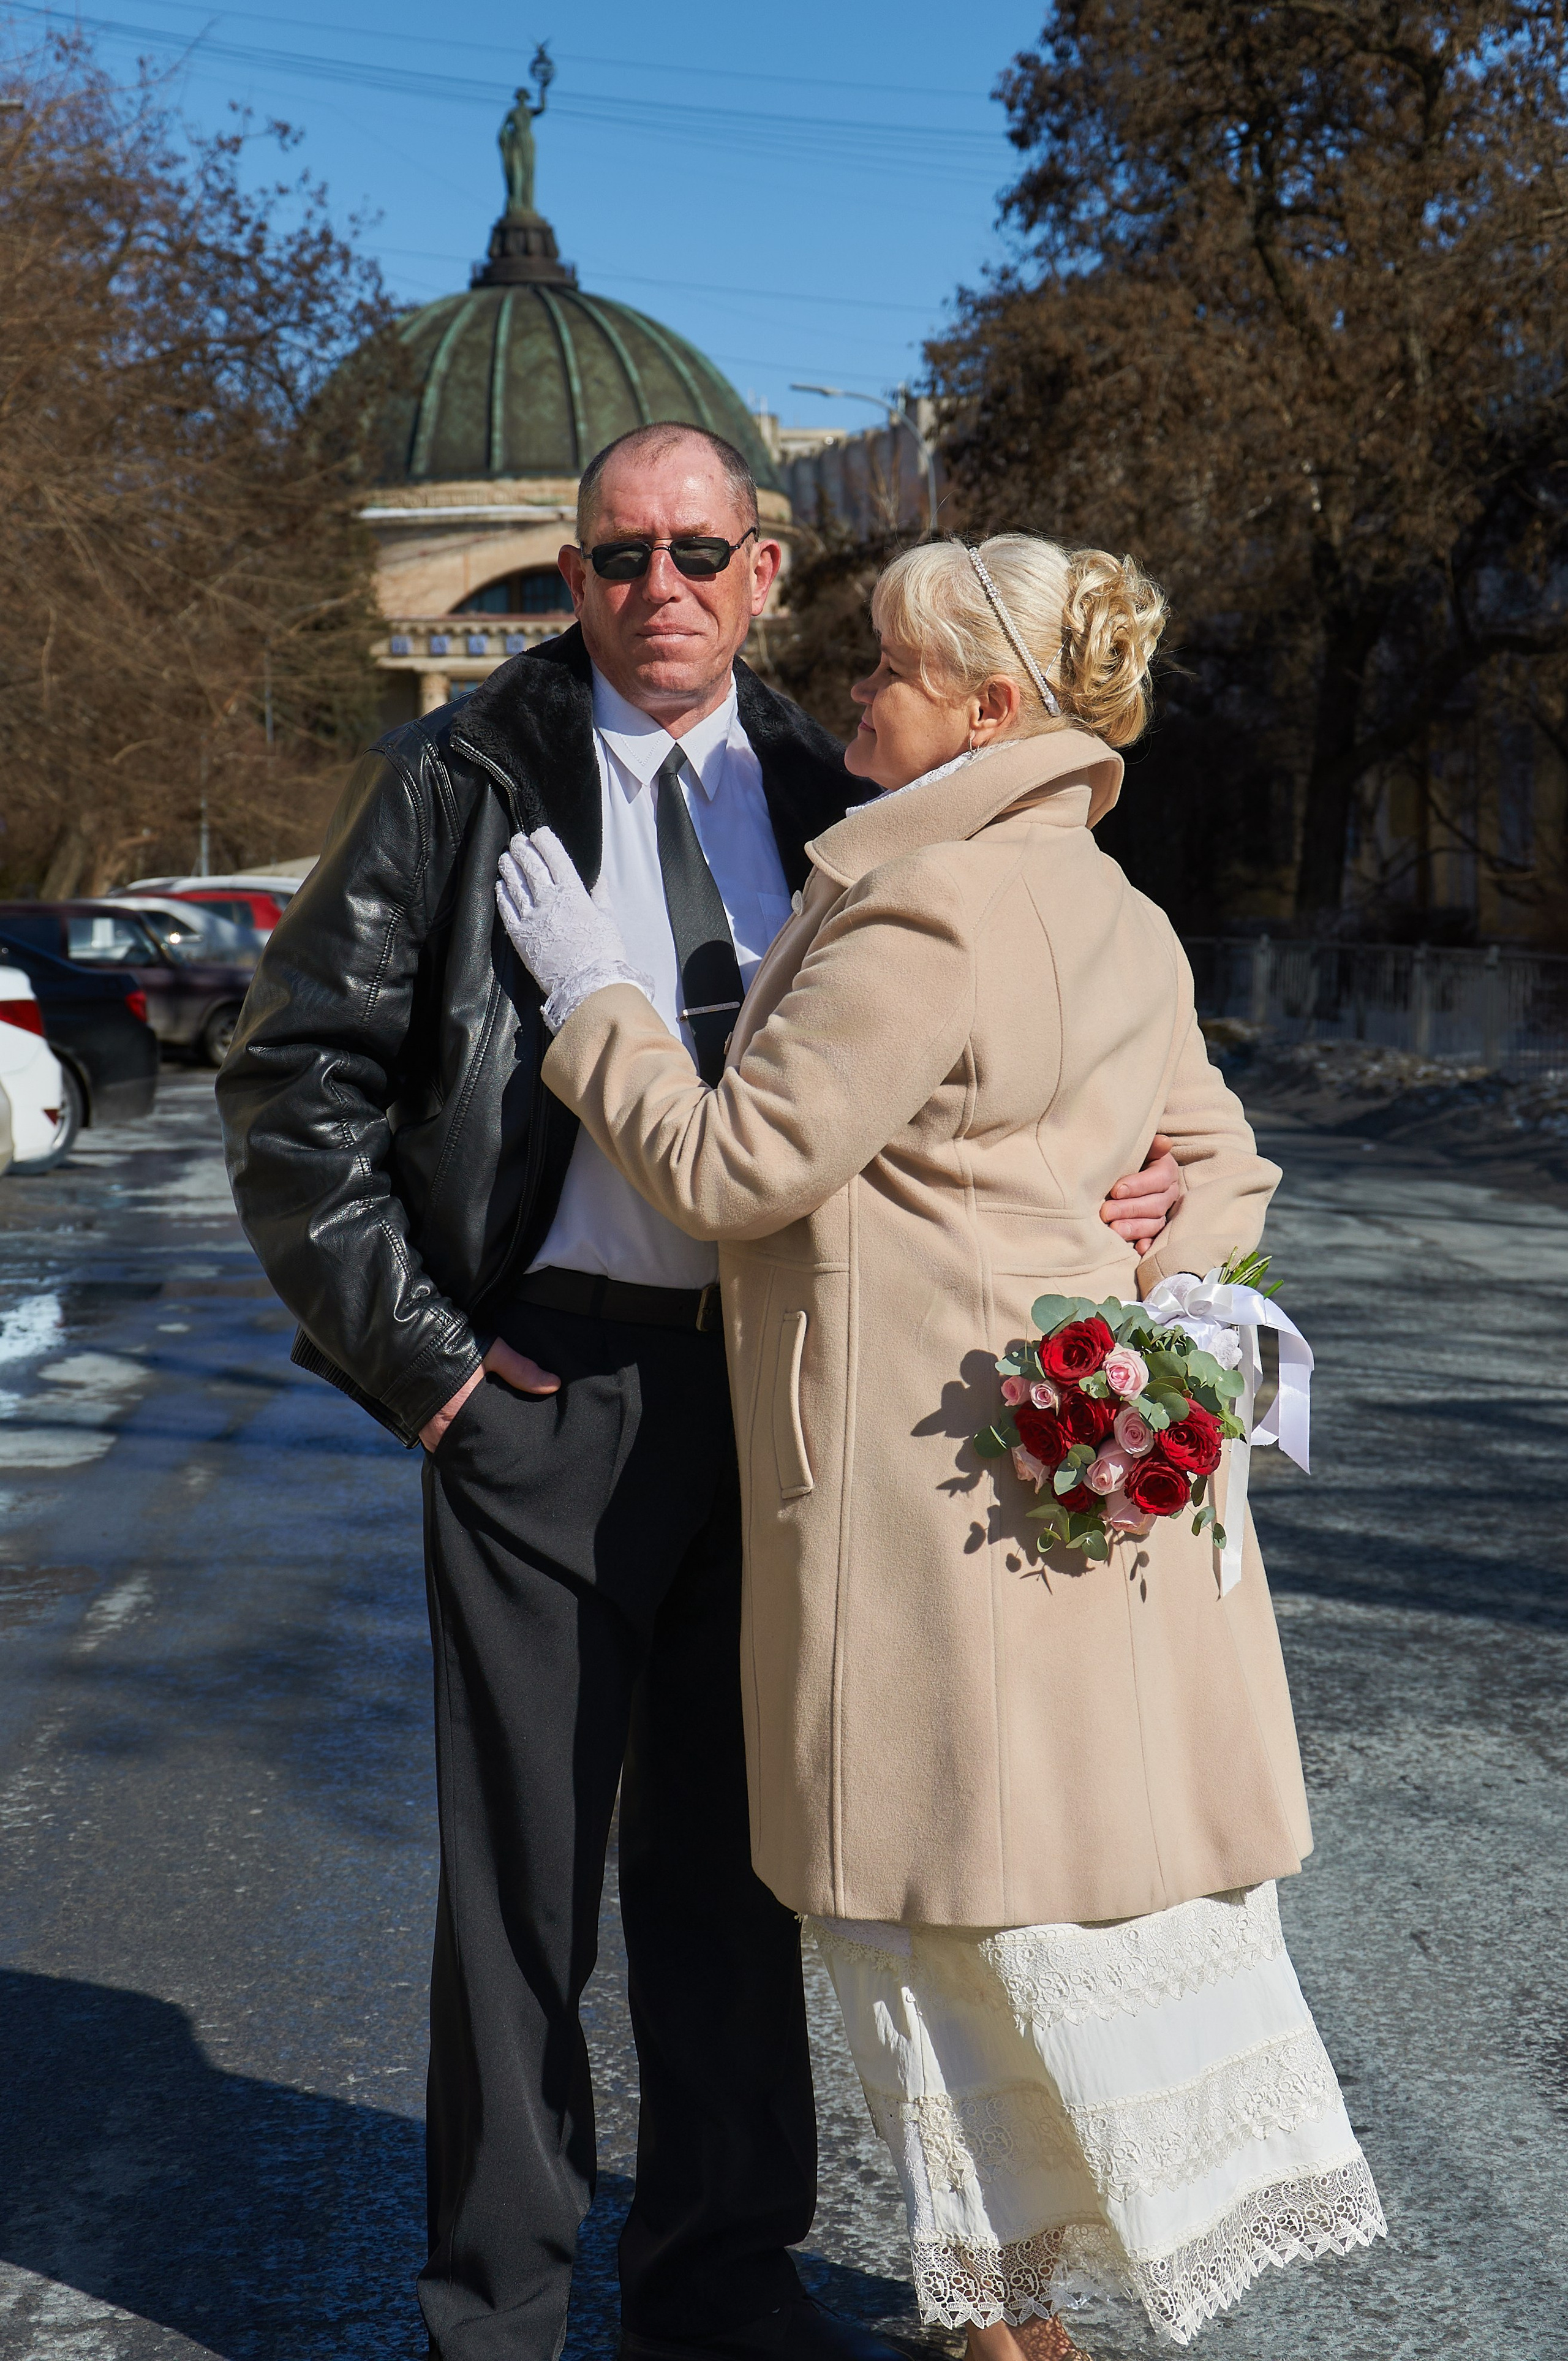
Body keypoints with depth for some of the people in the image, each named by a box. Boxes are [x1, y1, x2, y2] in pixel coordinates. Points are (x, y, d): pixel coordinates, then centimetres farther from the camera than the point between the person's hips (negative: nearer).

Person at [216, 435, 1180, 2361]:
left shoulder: (817, 796, 9)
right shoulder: (459, 782, -2)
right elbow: (295, 1078, -3)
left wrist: (1106, 1188, -5)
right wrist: (411, 1346, -8)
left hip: (774, 1381, 4)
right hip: (547, 1382, -3)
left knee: (734, 1848, 13)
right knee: (523, 1856, 5)